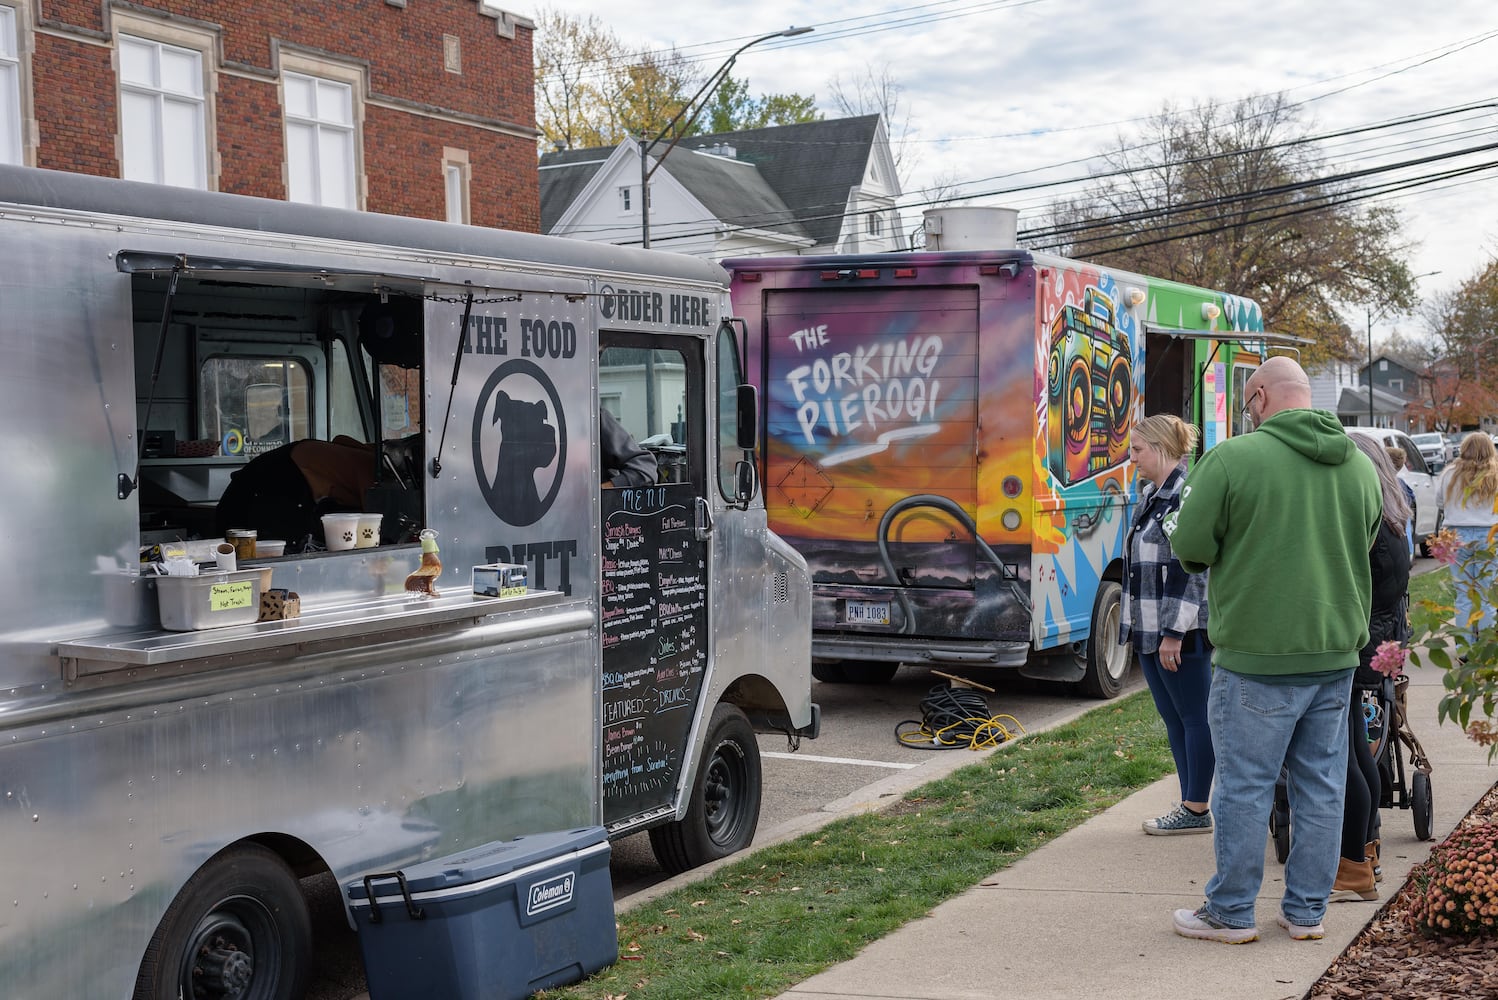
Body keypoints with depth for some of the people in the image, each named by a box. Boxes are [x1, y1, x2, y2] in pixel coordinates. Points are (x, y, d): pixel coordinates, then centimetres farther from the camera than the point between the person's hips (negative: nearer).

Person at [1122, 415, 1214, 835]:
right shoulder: (1150, 496, 15)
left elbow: (1191, 569, -19)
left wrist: (1174, 632, -21)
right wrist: (1136, 624, 20)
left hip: (1180, 631, -10)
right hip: (1149, 629, 10)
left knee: (1193, 717, 0)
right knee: (1172, 718, 13)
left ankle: (1196, 809, 7)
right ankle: (1190, 806, 20)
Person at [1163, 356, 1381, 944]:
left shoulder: (1233, 458, -12)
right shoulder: (1361, 467, 7)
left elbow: (1190, 547, -10)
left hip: (1257, 658, -6)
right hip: (1336, 654, 6)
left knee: (1244, 787, 4)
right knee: (1321, 786, 13)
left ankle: (1231, 913, 15)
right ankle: (1306, 911, 22)